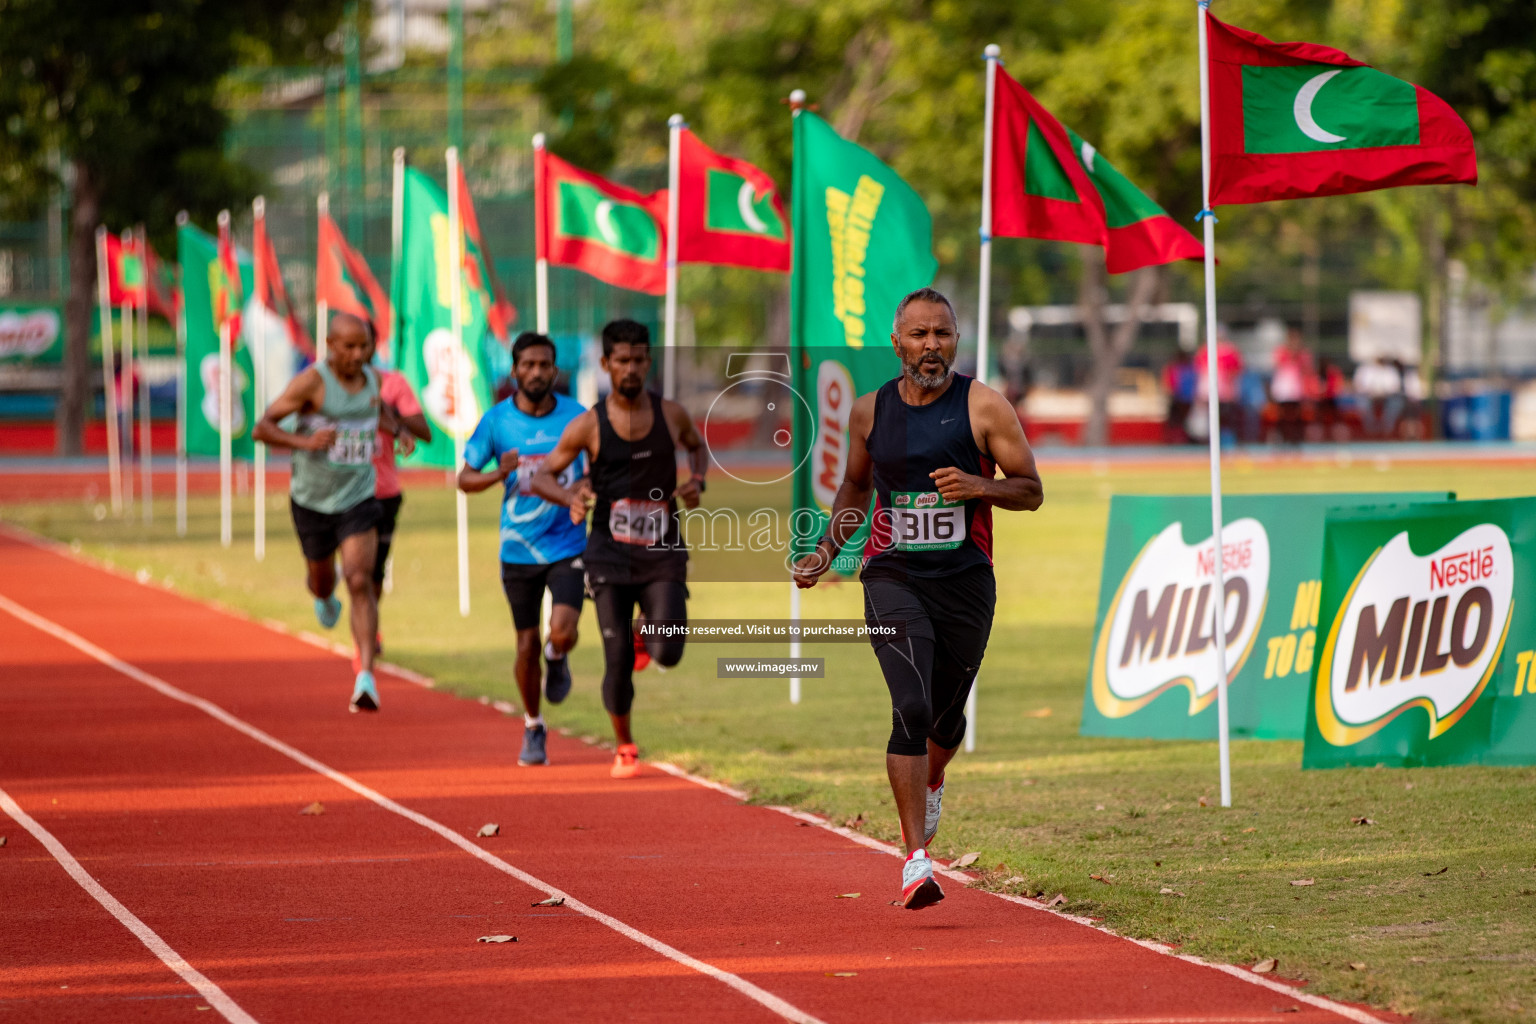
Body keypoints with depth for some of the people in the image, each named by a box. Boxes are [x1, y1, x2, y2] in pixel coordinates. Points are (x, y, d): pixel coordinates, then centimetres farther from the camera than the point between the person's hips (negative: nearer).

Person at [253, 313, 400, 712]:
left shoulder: (372, 379, 0)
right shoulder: (312, 381, -16)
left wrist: (396, 428, 7)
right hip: (312, 500, -1)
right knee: (322, 580, 20)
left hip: (358, 499, 1)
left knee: (360, 582, -17)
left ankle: (366, 676, -24)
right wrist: (303, 442, -36)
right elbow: (262, 427, -20)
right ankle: (324, 598, 60)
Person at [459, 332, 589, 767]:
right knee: (527, 645, 6)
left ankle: (557, 657, 20)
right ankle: (533, 728, 27)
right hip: (519, 548, 1)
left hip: (567, 547, -1)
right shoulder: (497, 420, -4)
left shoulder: (576, 416, -4)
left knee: (562, 632, -18)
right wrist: (498, 475, -21)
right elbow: (465, 478, 0)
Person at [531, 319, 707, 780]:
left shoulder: (671, 414, 1)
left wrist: (697, 482, 2)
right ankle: (624, 748, 17)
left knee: (667, 653, -16)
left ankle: (650, 633, 23)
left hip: (663, 553, 1)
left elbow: (697, 445, 23)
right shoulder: (588, 426, -4)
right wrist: (570, 497, -20)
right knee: (618, 660, -5)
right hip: (610, 553, -1)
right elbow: (542, 475, 2)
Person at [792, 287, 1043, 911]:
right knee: (912, 709, -18)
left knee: (946, 717, 15)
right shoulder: (870, 412, 3)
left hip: (966, 582, 0)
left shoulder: (984, 407, -5)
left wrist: (978, 486, -20)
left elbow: (1031, 491, -2)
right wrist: (825, 551, 10)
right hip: (893, 579, 0)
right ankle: (916, 859, -19)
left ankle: (932, 782, 53)